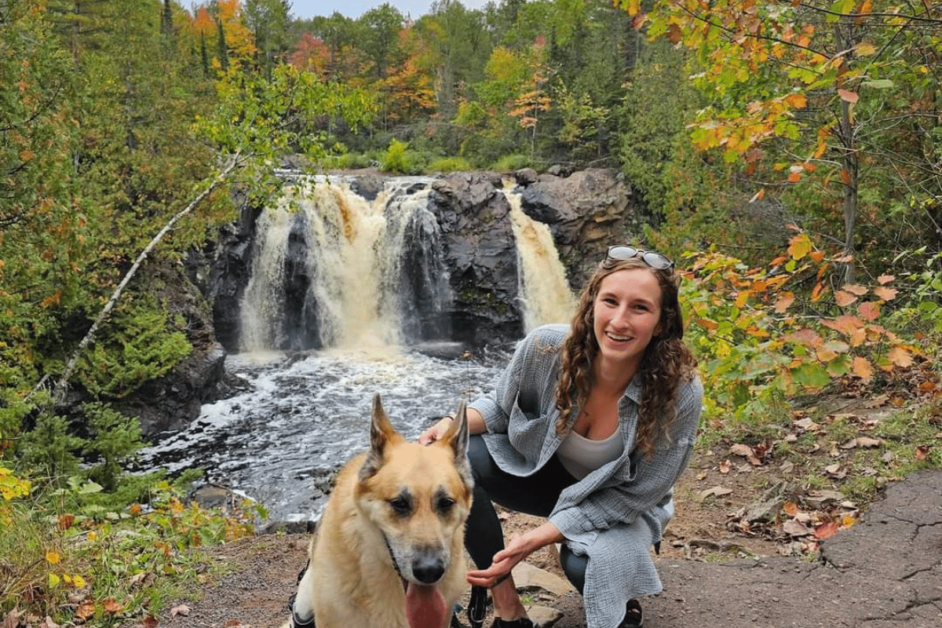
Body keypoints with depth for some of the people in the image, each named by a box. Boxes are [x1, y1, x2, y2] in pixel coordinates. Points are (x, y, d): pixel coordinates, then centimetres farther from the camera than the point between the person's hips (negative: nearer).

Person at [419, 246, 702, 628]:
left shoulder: (679, 393, -31)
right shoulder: (546, 348, -26)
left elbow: (634, 495, -21)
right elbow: (501, 406, -4)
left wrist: (536, 538, -28)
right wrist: (456, 423, -28)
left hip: (617, 504, -2)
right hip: (542, 471, 3)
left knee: (585, 565, -34)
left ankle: (620, 595, 7)